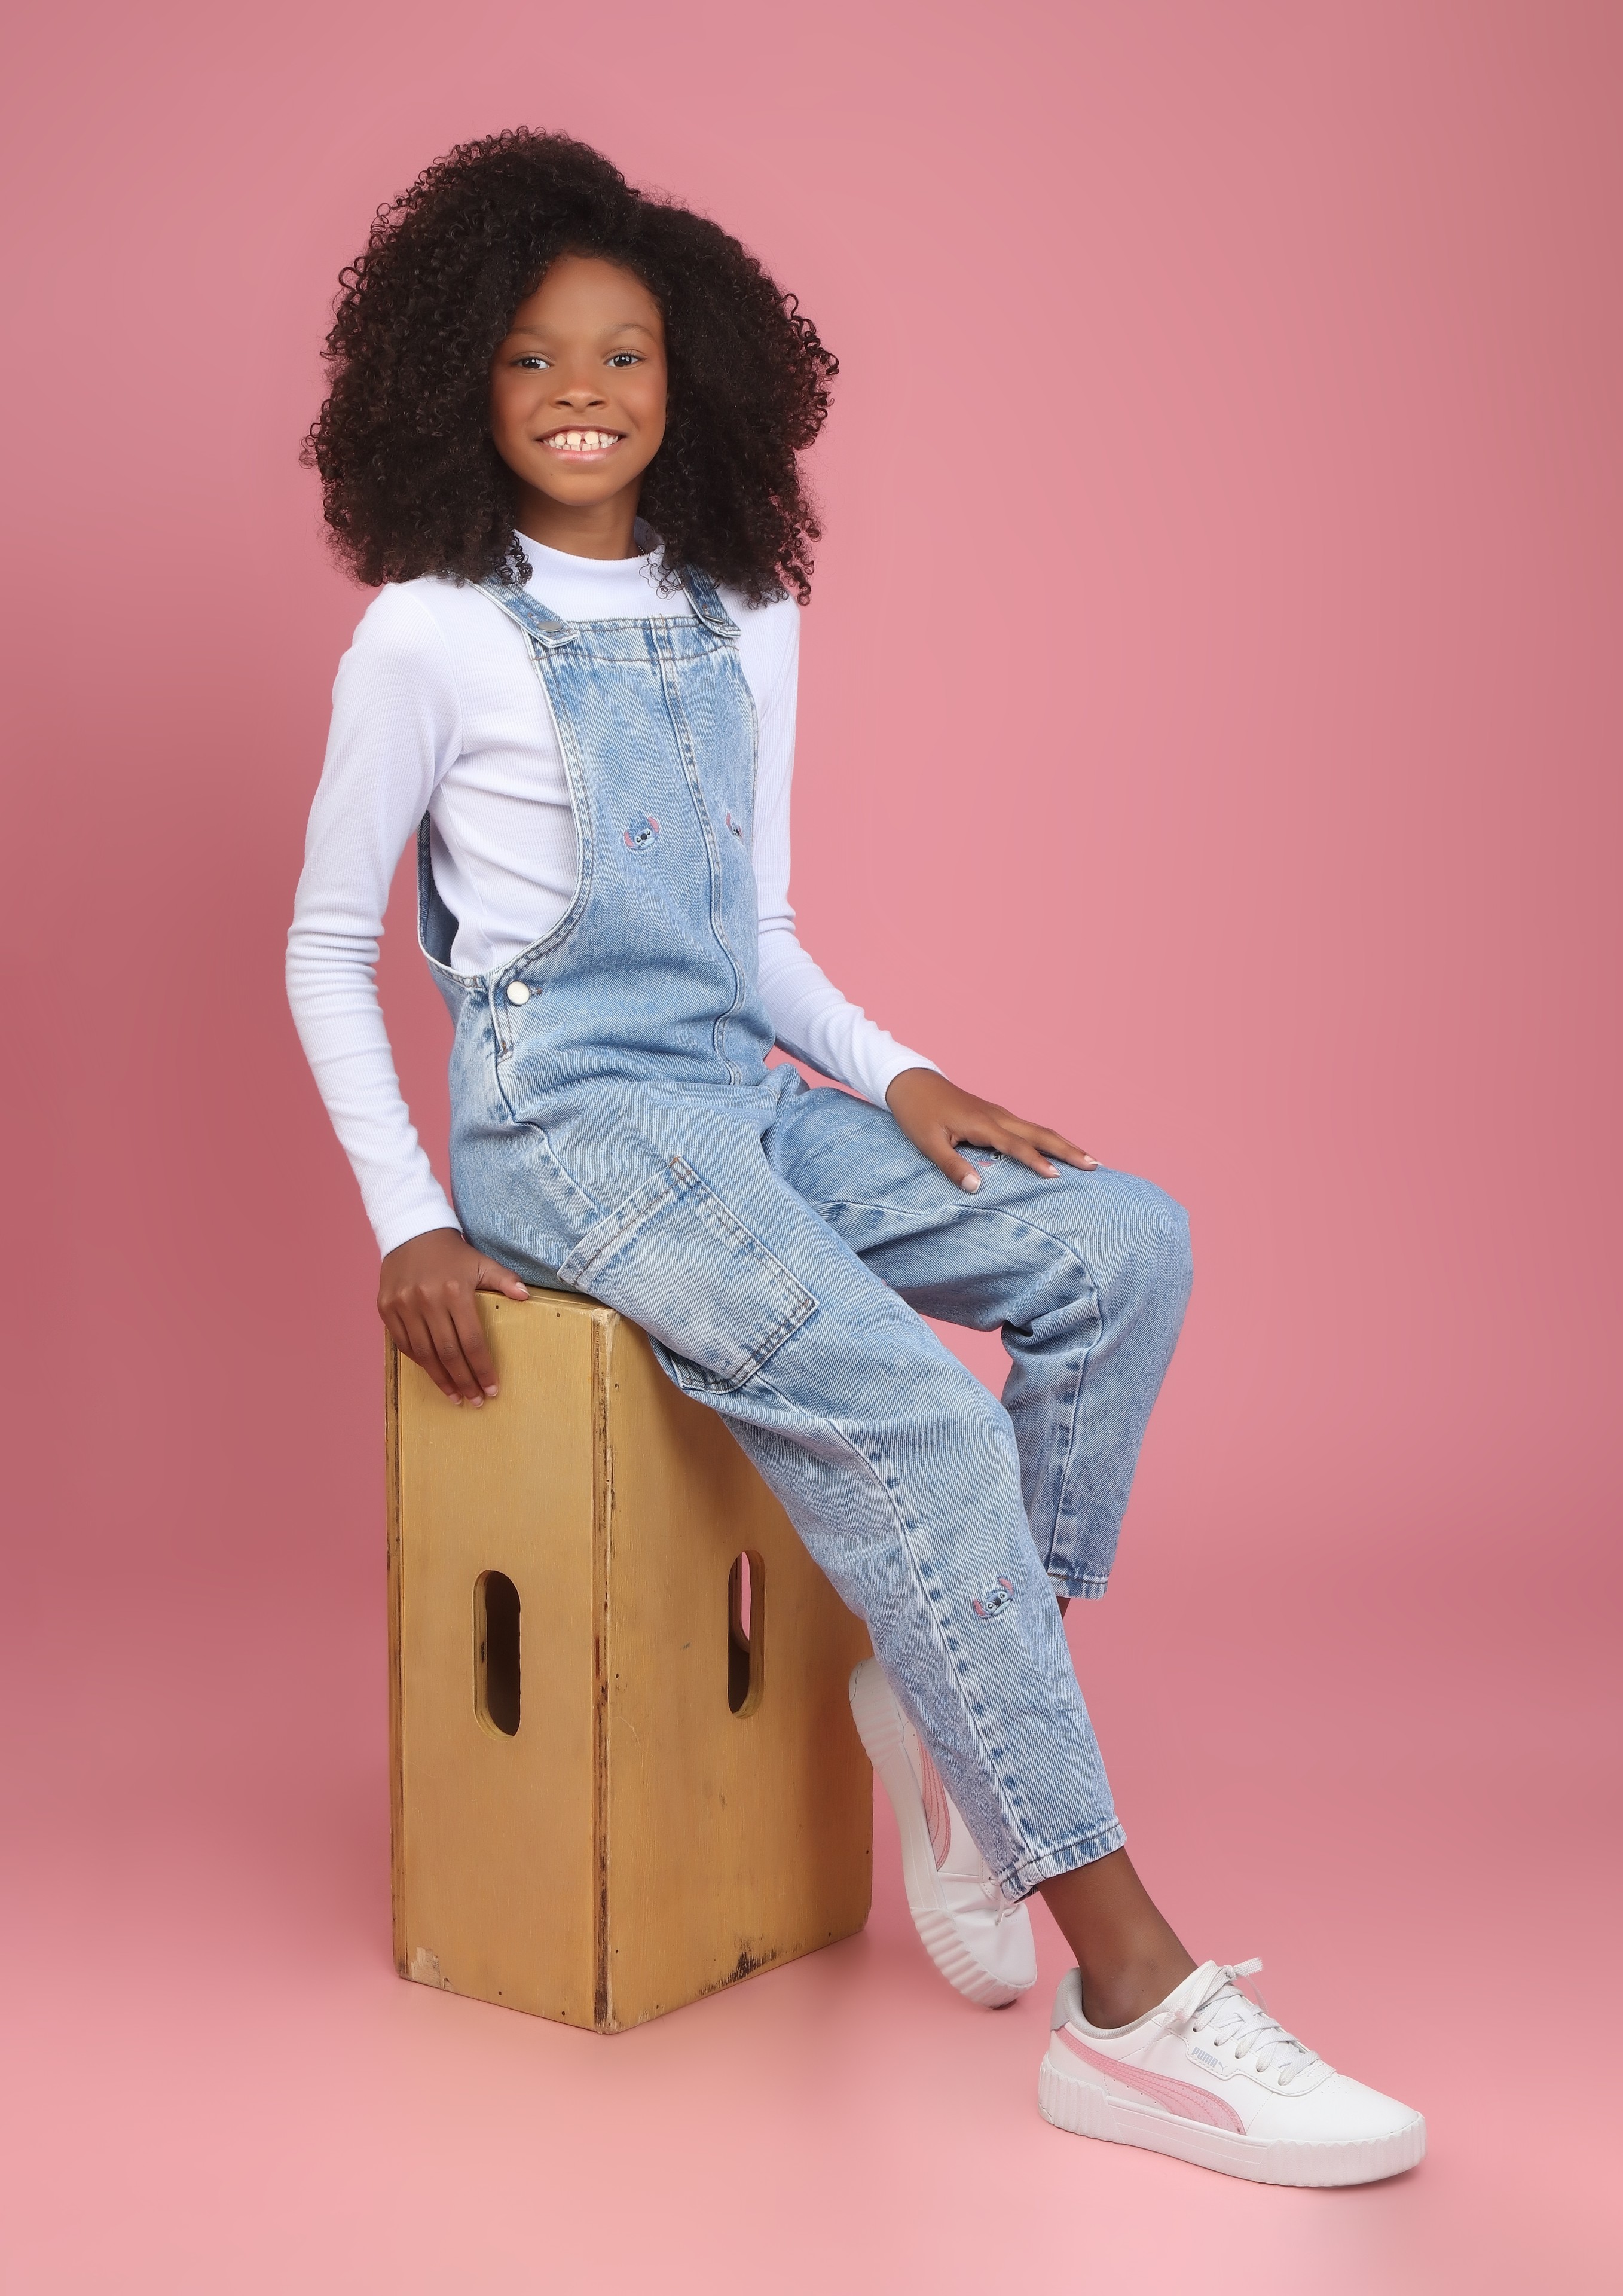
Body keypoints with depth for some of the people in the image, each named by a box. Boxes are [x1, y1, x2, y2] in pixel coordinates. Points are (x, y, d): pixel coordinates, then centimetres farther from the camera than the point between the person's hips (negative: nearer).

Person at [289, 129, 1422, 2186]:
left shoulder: (745, 623, 14)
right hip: (563, 1119, -6)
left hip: (747, 1103, 6)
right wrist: (408, 1226, -8)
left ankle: (945, 1709, -8)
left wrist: (897, 1078, 1)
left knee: (1121, 1244, -15)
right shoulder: (429, 639, -2)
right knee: (908, 1411, -28)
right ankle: (1129, 1997, -26)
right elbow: (324, 950, 1)